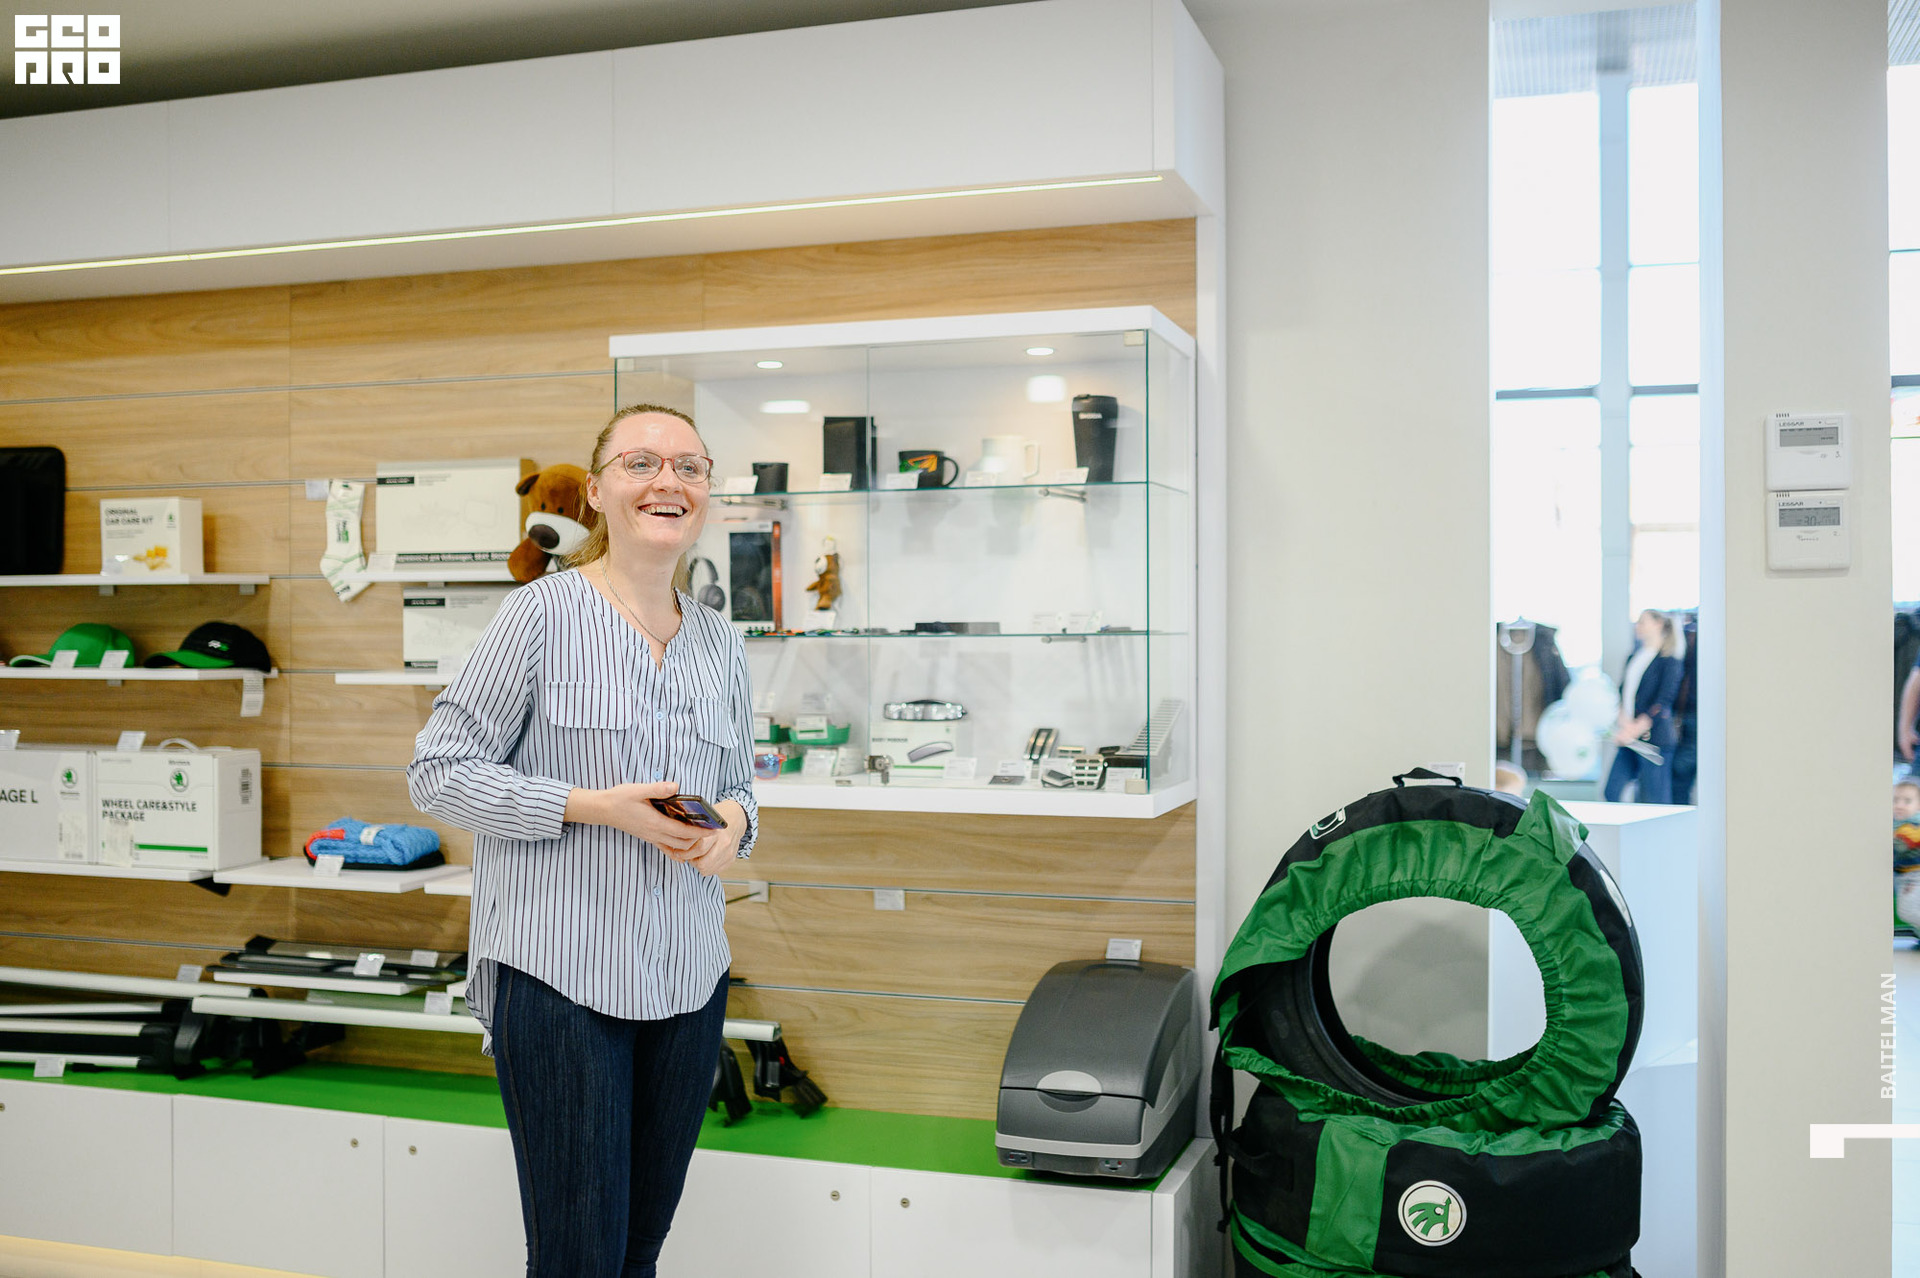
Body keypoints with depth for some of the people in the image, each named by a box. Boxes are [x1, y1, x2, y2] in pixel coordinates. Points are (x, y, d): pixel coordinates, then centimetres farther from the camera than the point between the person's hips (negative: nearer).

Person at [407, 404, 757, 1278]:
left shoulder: (720, 641, 11)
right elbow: (437, 773, -7)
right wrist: (594, 806, -16)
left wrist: (732, 824, -3)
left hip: (688, 974, 6)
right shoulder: (542, 614, -7)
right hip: (560, 971, -5)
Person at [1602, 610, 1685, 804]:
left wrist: (1636, 729, -20)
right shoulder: (1634, 657, 17)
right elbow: (1623, 691, 11)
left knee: (1655, 801, -3)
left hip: (1654, 739, -7)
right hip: (1629, 739, 7)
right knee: (1611, 791, 4)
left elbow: (1664, 700, -13)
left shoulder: (1668, 660, -5)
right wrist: (1624, 722, -8)